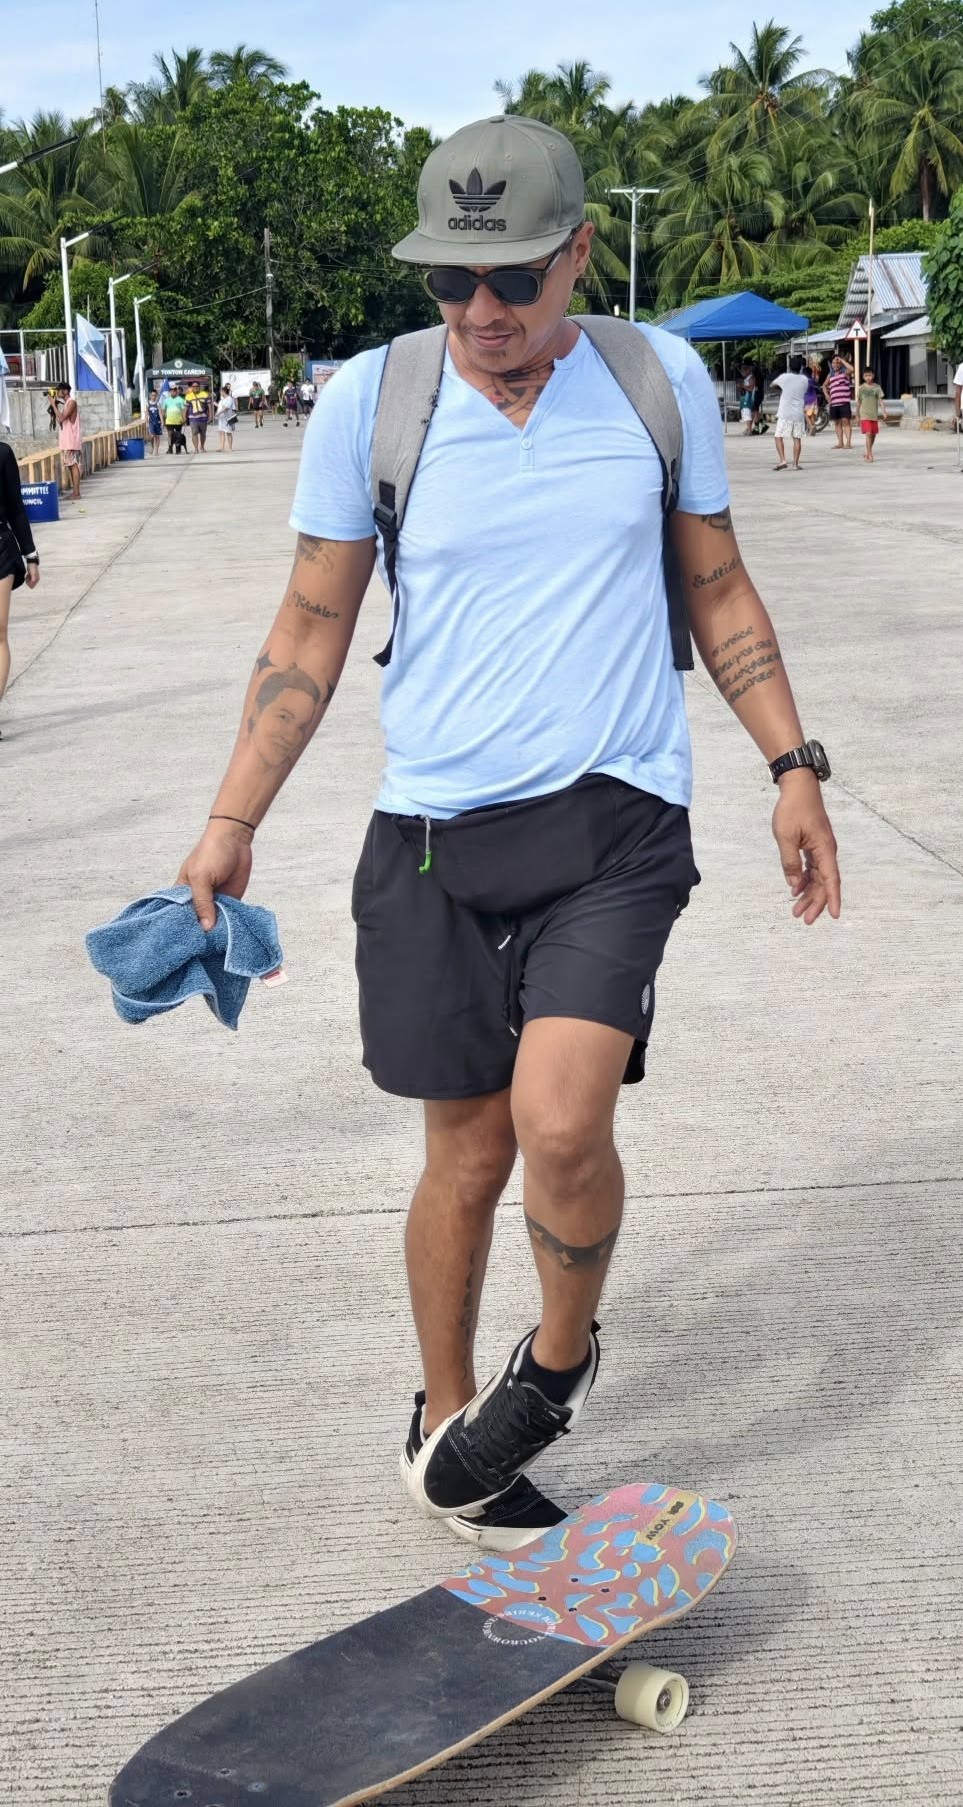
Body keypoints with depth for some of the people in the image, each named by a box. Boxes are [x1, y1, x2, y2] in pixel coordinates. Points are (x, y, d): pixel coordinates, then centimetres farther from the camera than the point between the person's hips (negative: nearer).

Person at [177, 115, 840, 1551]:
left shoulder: (662, 378, 3)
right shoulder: (369, 399, -1)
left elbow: (718, 587, 14)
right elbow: (311, 631, 5)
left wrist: (793, 768, 9)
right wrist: (232, 825, 2)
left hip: (616, 816, 0)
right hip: (434, 834, 0)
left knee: (561, 1121, -17)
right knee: (468, 1152, 8)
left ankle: (561, 1359, 14)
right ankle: (446, 1415, 32)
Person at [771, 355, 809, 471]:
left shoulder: (785, 377, -6)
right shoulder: (804, 380, 5)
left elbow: (773, 385, 9)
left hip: (785, 414, -3)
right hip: (799, 414, 3)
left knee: (779, 437, 3)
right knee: (797, 438, 6)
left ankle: (782, 461, -11)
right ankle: (796, 464, 3)